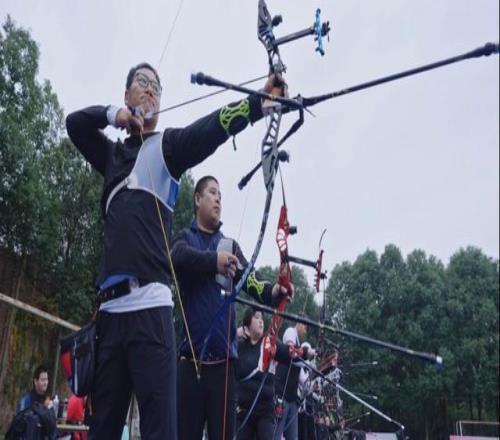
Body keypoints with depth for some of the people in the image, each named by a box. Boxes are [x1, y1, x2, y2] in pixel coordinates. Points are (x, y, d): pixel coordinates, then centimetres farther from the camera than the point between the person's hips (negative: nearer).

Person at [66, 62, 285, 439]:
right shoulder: (113, 155, 24)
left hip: (150, 305, -4)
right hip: (110, 307, 4)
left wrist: (259, 101, -20)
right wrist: (113, 114, 5)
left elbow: (214, 126, -5)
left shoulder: (167, 145, 11)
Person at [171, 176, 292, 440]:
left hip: (223, 360, 2)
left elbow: (249, 279, 0)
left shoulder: (230, 246, 15)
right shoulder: (185, 237, 9)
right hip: (191, 358, -2)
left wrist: (272, 291, -20)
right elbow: (178, 257, -15)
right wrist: (213, 260, -32)